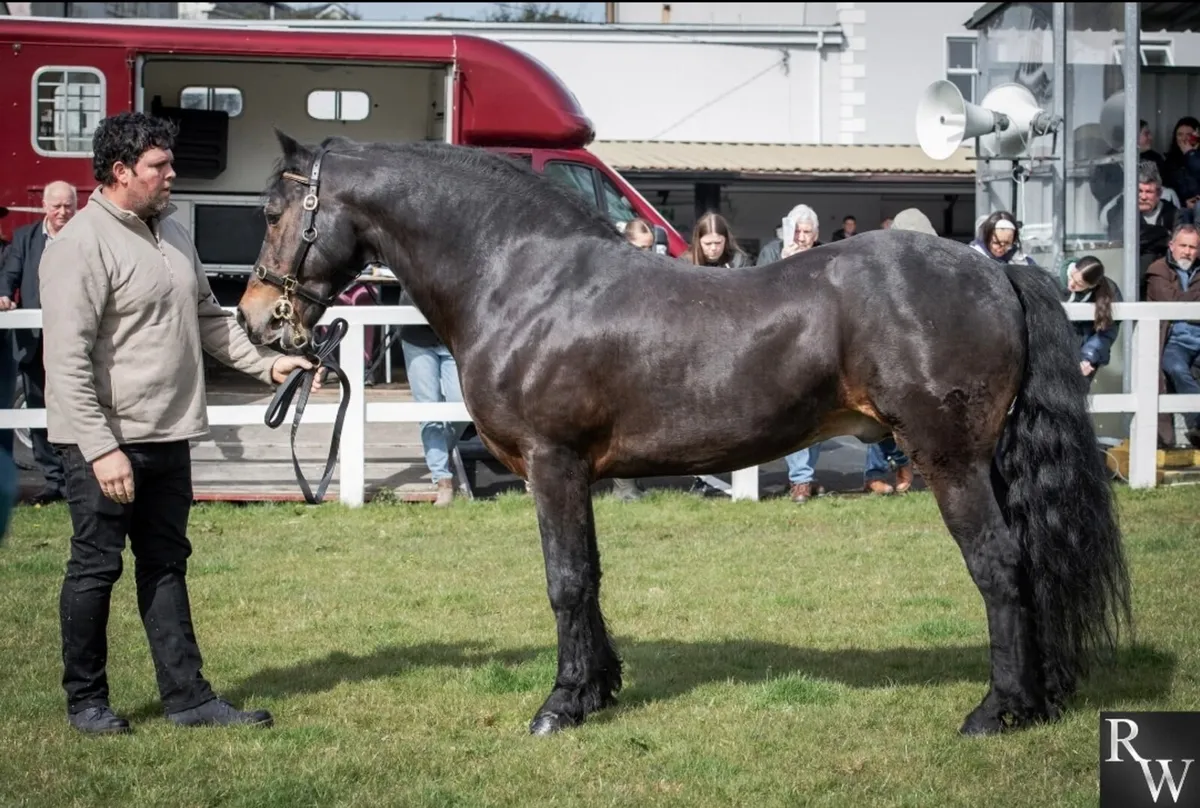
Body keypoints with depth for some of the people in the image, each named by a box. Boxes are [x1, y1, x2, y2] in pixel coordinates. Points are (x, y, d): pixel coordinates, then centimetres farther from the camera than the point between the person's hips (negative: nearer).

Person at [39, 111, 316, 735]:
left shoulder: (171, 233, 12)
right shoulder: (81, 245, -16)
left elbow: (210, 319, 22)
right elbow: (67, 360, -20)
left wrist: (266, 363, 10)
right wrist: (101, 448, -23)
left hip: (168, 438, 8)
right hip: (107, 443, -8)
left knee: (166, 566, 13)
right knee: (95, 569, 3)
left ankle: (187, 696, 18)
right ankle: (85, 700, 15)